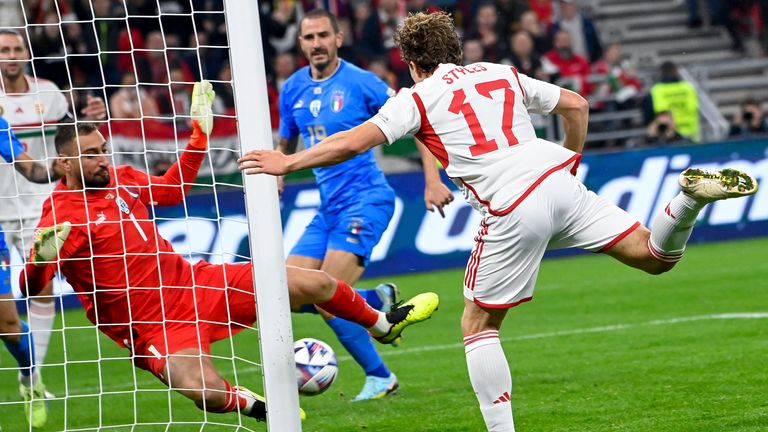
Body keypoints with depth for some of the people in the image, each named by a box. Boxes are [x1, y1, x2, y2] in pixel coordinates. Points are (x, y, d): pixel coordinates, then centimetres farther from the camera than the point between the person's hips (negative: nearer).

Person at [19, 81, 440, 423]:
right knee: (205, 392, -38)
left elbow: (174, 187, 24)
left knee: (313, 283, 6)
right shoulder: (60, 214, -17)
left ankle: (383, 324, 38)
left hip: (191, 281, 7)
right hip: (151, 325, -7)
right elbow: (31, 286, -24)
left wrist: (200, 132, 17)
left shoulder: (122, 178, 5)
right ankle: (257, 406, -1)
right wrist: (42, 256, -46)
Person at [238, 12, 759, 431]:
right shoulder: (502, 74, 22)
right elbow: (576, 105, 22)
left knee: (478, 325, 11)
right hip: (556, 179, 4)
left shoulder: (417, 98, 8)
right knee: (656, 258, 9)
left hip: (512, 210, -4)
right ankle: (690, 195, -21)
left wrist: (288, 162, 6)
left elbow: (355, 141, -2)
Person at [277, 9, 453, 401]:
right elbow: (285, 145, 24)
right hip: (329, 208, 7)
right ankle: (378, 299, 19)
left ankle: (379, 377, 1)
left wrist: (433, 180, -12)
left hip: (365, 202, -7)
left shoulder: (360, 83, -9)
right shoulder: (292, 90, 8)